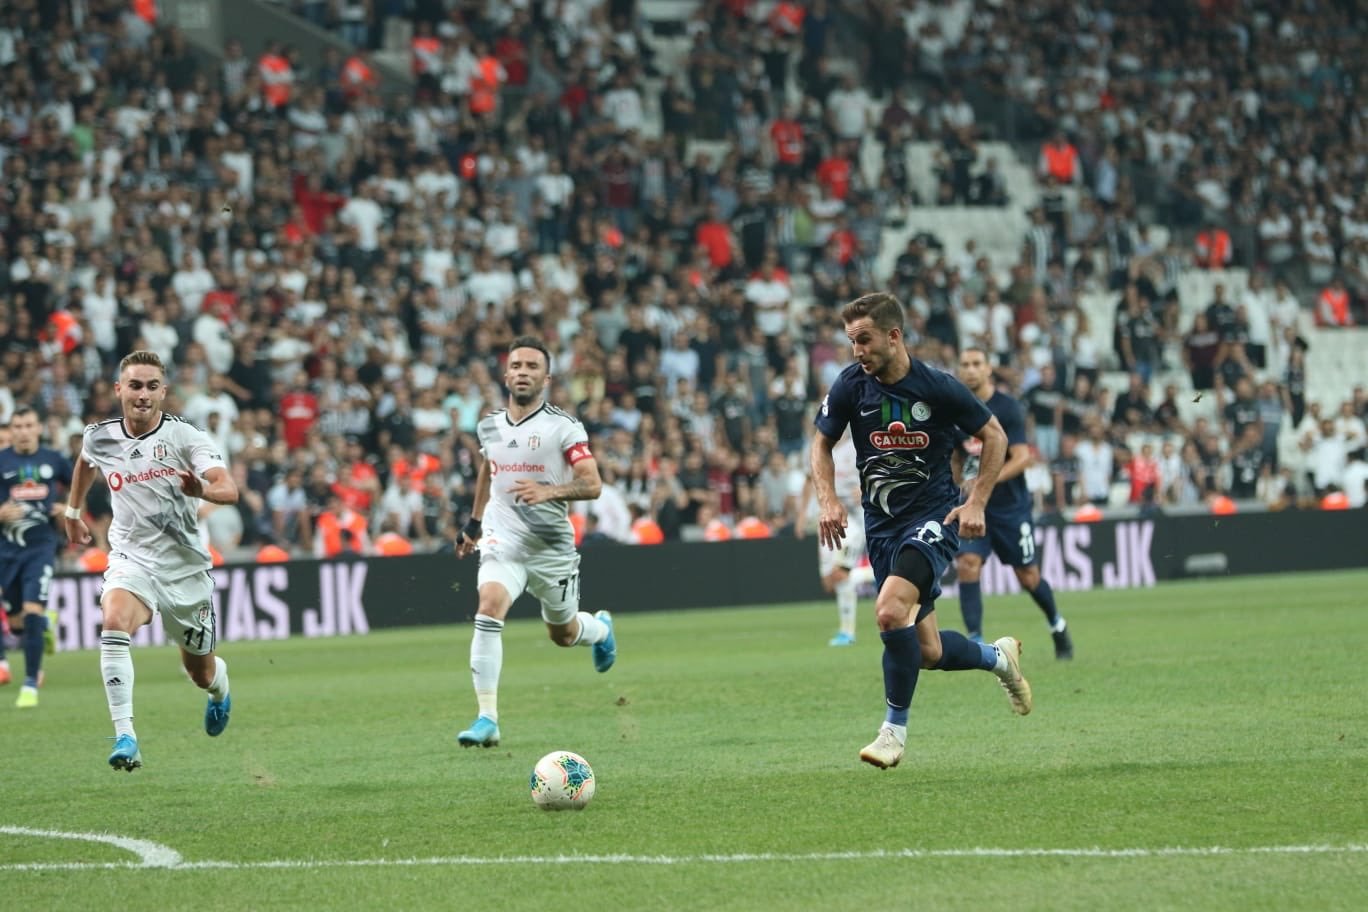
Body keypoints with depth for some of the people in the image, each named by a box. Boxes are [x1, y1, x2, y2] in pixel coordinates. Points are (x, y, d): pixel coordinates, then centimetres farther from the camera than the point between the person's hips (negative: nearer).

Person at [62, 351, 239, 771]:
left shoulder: (185, 436, -15)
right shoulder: (100, 437, -3)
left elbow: (229, 489, -29)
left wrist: (203, 490, -50)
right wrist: (73, 511, 33)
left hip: (186, 565, -1)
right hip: (132, 558, 1)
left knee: (201, 674, 13)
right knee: (114, 626, -32)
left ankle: (219, 687, 53)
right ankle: (125, 737, -33)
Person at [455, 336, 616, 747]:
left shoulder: (564, 427, -9)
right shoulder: (489, 427, 6)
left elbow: (592, 485, -16)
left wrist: (548, 491, -32)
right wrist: (474, 523, 31)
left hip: (552, 545, -2)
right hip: (502, 541, 2)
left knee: (563, 634, 14)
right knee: (489, 608, -26)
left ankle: (600, 628, 56)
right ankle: (487, 719, -27)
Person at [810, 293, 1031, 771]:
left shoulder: (938, 387, -12)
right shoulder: (850, 386, -4)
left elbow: (994, 436, 1)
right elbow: (821, 445, 10)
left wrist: (976, 503, -7)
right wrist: (829, 500, -7)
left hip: (933, 515, -5)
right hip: (882, 522, 5)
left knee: (891, 610, -28)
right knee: (928, 652, 5)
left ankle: (895, 727, -12)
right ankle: (999, 656, 37)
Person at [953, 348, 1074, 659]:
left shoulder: (1008, 408, -11)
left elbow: (1022, 458, -19)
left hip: (1011, 507, -3)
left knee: (1028, 577, 6)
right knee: (968, 565, -18)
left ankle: (1058, 626, 34)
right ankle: (975, 642, -17)